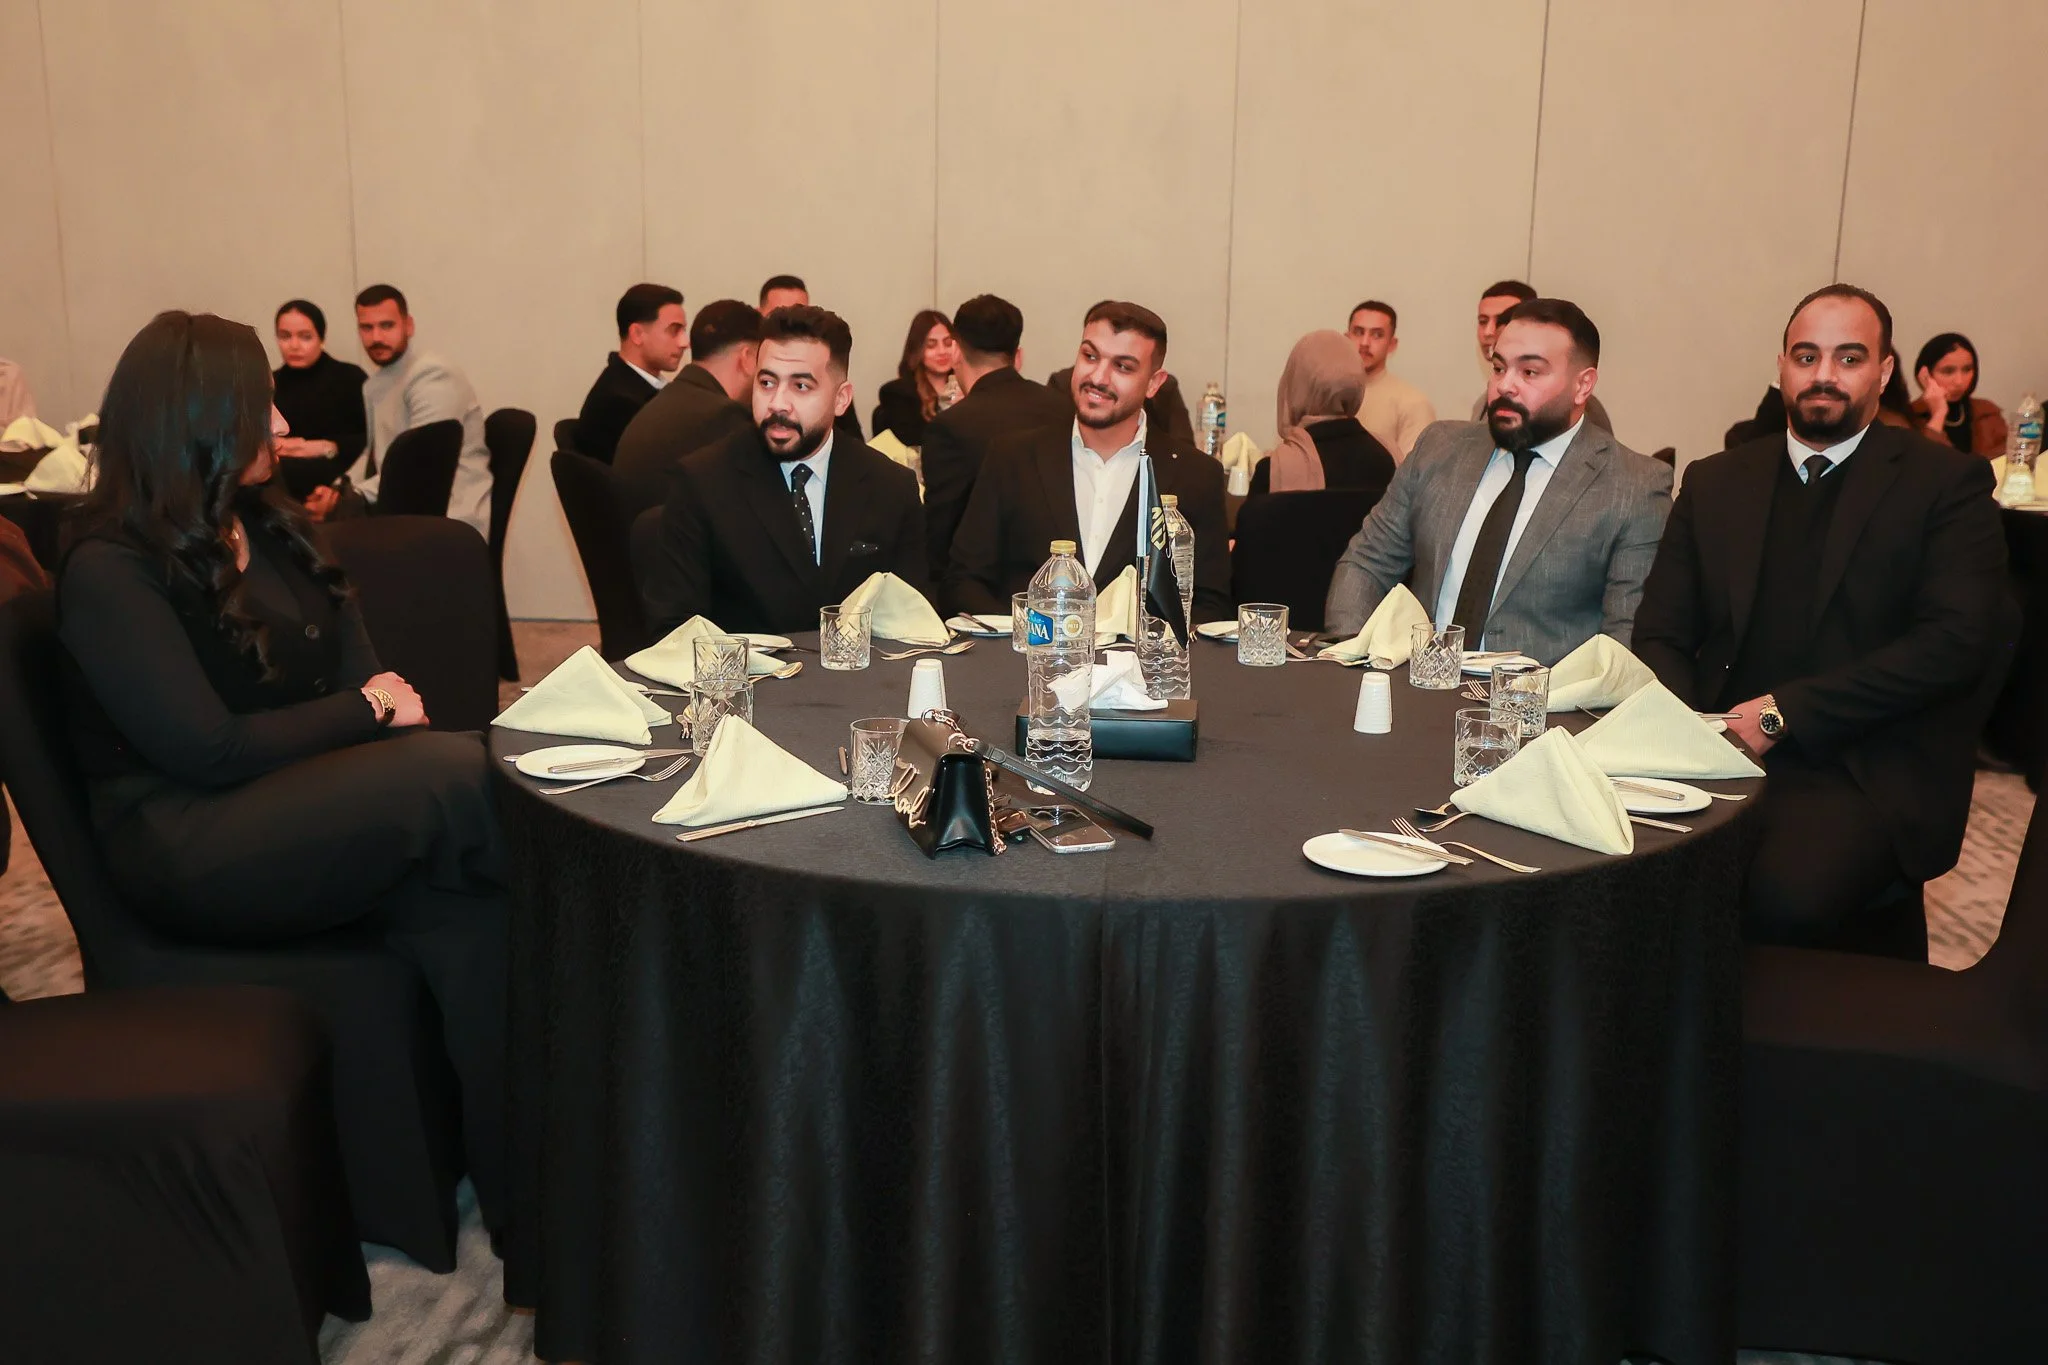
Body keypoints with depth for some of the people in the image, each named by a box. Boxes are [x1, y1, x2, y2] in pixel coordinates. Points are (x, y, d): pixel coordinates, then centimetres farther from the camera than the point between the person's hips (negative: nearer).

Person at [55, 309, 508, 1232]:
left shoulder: (272, 528, 15)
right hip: (189, 856, -7)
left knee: (470, 921, -26)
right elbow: (209, 750, -15)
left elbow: (360, 665, 15)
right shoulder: (111, 571, -9)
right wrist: (367, 712, -7)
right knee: (461, 771, -31)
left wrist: (384, 701, -8)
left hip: (311, 804, 7)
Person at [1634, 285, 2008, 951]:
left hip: (1872, 772, -3)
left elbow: (1954, 642, -7)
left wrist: (1784, 713, -14)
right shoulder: (1715, 483, 17)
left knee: (1786, 895, -33)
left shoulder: (1947, 483, 6)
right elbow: (1662, 635, 13)